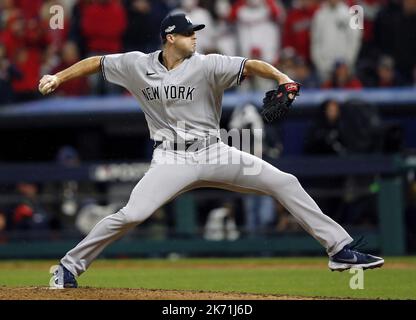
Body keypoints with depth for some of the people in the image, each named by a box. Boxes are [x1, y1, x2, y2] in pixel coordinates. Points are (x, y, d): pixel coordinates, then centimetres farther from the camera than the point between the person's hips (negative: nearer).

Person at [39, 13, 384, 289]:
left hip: (213, 152, 1)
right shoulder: (138, 65, -1)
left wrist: (280, 76, -35)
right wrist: (58, 77, 3)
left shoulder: (206, 65, -7)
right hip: (172, 160, -1)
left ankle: (340, 248, -3)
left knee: (285, 183, -8)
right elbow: (97, 62, 11)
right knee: (131, 215, -20)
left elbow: (249, 65, -17)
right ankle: (70, 265, -3)